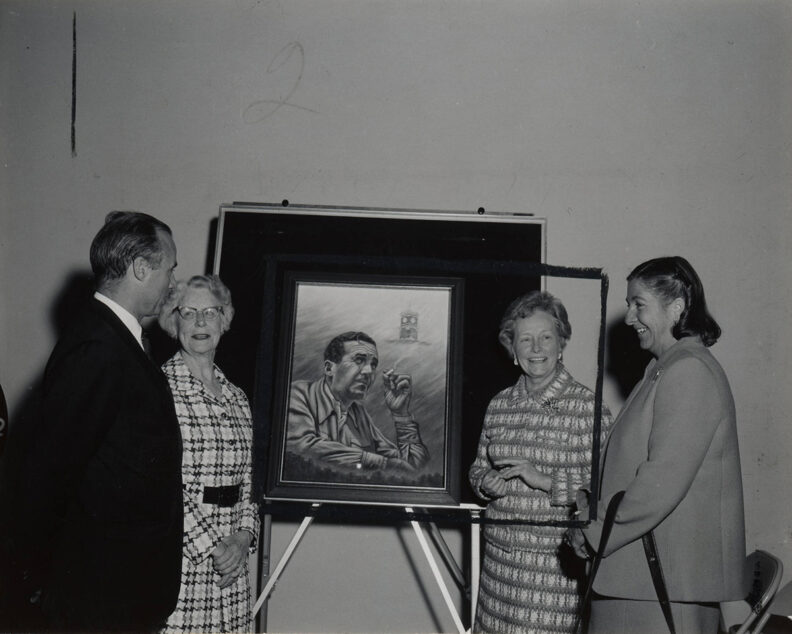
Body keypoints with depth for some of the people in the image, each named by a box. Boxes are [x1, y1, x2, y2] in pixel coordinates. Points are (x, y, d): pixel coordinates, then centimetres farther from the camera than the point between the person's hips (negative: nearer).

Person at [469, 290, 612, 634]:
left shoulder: (588, 406, -7)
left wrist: (545, 480, -19)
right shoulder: (499, 404, 10)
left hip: (555, 563, -4)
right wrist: (488, 482, -1)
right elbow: (478, 466, 20)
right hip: (498, 557, 5)